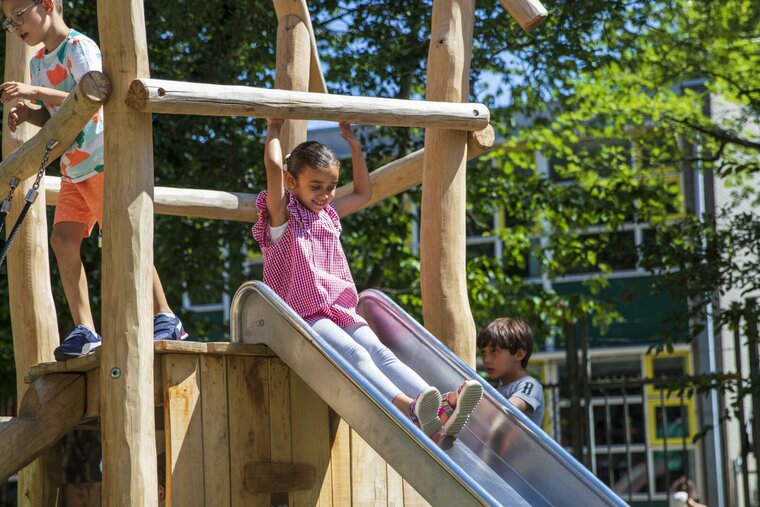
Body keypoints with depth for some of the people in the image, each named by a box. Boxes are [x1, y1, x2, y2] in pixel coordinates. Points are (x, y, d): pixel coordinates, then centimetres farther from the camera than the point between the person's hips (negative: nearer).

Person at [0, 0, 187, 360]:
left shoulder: (79, 47, -12)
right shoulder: (38, 62, 14)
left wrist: (35, 92, -31)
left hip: (102, 160, -8)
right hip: (72, 168, 8)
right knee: (63, 239, -5)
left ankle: (166, 319, -2)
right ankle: (84, 330, -5)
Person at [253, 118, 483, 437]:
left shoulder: (328, 215, 22)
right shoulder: (282, 217, 0)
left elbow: (363, 193, 37)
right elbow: (274, 166, -15)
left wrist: (354, 146, 33)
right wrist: (274, 129, 0)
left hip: (341, 311, 7)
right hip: (304, 313, -7)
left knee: (381, 353, -18)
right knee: (355, 354, -31)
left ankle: (441, 412, -41)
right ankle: (410, 410, -55)